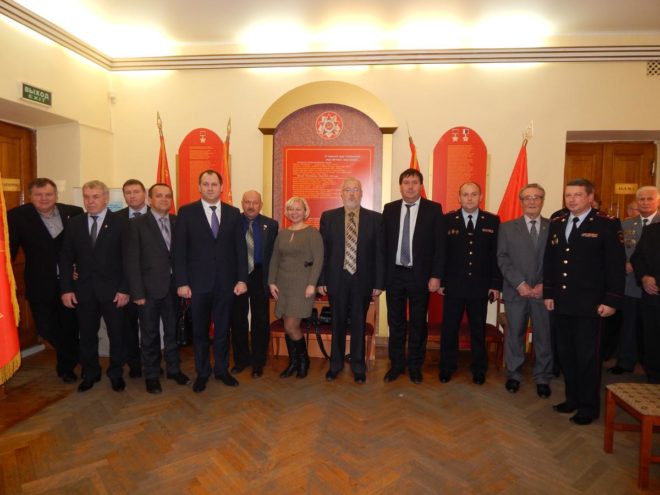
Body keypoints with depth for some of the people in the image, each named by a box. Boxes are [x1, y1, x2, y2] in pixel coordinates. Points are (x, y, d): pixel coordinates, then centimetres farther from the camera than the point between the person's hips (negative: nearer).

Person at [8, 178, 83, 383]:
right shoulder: (17, 216, -6)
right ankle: (74, 358, 35)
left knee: (70, 327, 11)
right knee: (46, 328, 6)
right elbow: (9, 249, -4)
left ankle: (67, 366, 36)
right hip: (40, 285, 0)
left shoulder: (74, 212, -3)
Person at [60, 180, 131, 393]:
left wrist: (124, 289, -11)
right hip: (83, 290, 3)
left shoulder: (120, 223, -5)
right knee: (87, 335, 14)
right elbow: (66, 259, 6)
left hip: (112, 290, -3)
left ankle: (116, 373, 27)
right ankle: (90, 373, 33)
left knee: (116, 334, 8)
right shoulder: (74, 223, 5)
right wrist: (66, 289, -1)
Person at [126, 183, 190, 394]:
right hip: (150, 288, -3)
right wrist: (137, 292, -12)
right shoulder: (138, 224, -4)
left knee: (172, 331, 15)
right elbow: (132, 260, -8)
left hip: (173, 286, 3)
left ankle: (174, 369, 31)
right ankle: (151, 375, 26)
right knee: (150, 335, 10)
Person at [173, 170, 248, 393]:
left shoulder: (233, 213, 5)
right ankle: (202, 373, 29)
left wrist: (242, 279, -2)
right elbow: (179, 250, -3)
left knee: (223, 329, 13)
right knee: (200, 331, 12)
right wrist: (181, 282, -8)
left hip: (226, 282, 2)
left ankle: (222, 369, 30)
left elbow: (240, 248, 3)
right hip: (198, 282, -1)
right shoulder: (186, 212, -1)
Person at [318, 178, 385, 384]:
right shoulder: (328, 217, 3)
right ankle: (335, 364, 32)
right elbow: (322, 251, 1)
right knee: (337, 324, 13)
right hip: (337, 280, 1)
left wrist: (379, 282, -4)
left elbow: (380, 252, -1)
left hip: (362, 281, 0)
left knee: (359, 325, 11)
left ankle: (358, 367, 29)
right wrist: (321, 280, -3)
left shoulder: (375, 219, 1)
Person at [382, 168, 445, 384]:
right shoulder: (389, 209, 5)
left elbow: (440, 245, -4)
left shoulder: (433, 209, -2)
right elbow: (384, 243, 5)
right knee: (395, 322, 11)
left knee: (418, 323, 10)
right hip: (394, 274, 2)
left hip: (420, 275, -2)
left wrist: (436, 276, -9)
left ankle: (415, 366, 27)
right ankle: (396, 364, 28)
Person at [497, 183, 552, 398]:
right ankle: (513, 375, 24)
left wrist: (544, 285, -9)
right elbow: (502, 258, -2)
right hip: (516, 290, 0)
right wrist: (519, 283, -11)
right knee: (514, 334, 9)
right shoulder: (507, 227, 5)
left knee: (544, 336, 8)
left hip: (544, 291, 1)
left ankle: (542, 378, 24)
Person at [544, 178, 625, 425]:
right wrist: (548, 293, 8)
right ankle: (572, 398, 29)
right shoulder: (556, 224, 9)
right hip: (561, 303, 5)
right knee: (566, 354, 13)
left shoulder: (607, 224, -5)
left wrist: (611, 301, -11)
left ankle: (589, 406, 21)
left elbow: (617, 265, -7)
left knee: (587, 356, 5)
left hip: (588, 304, -5)